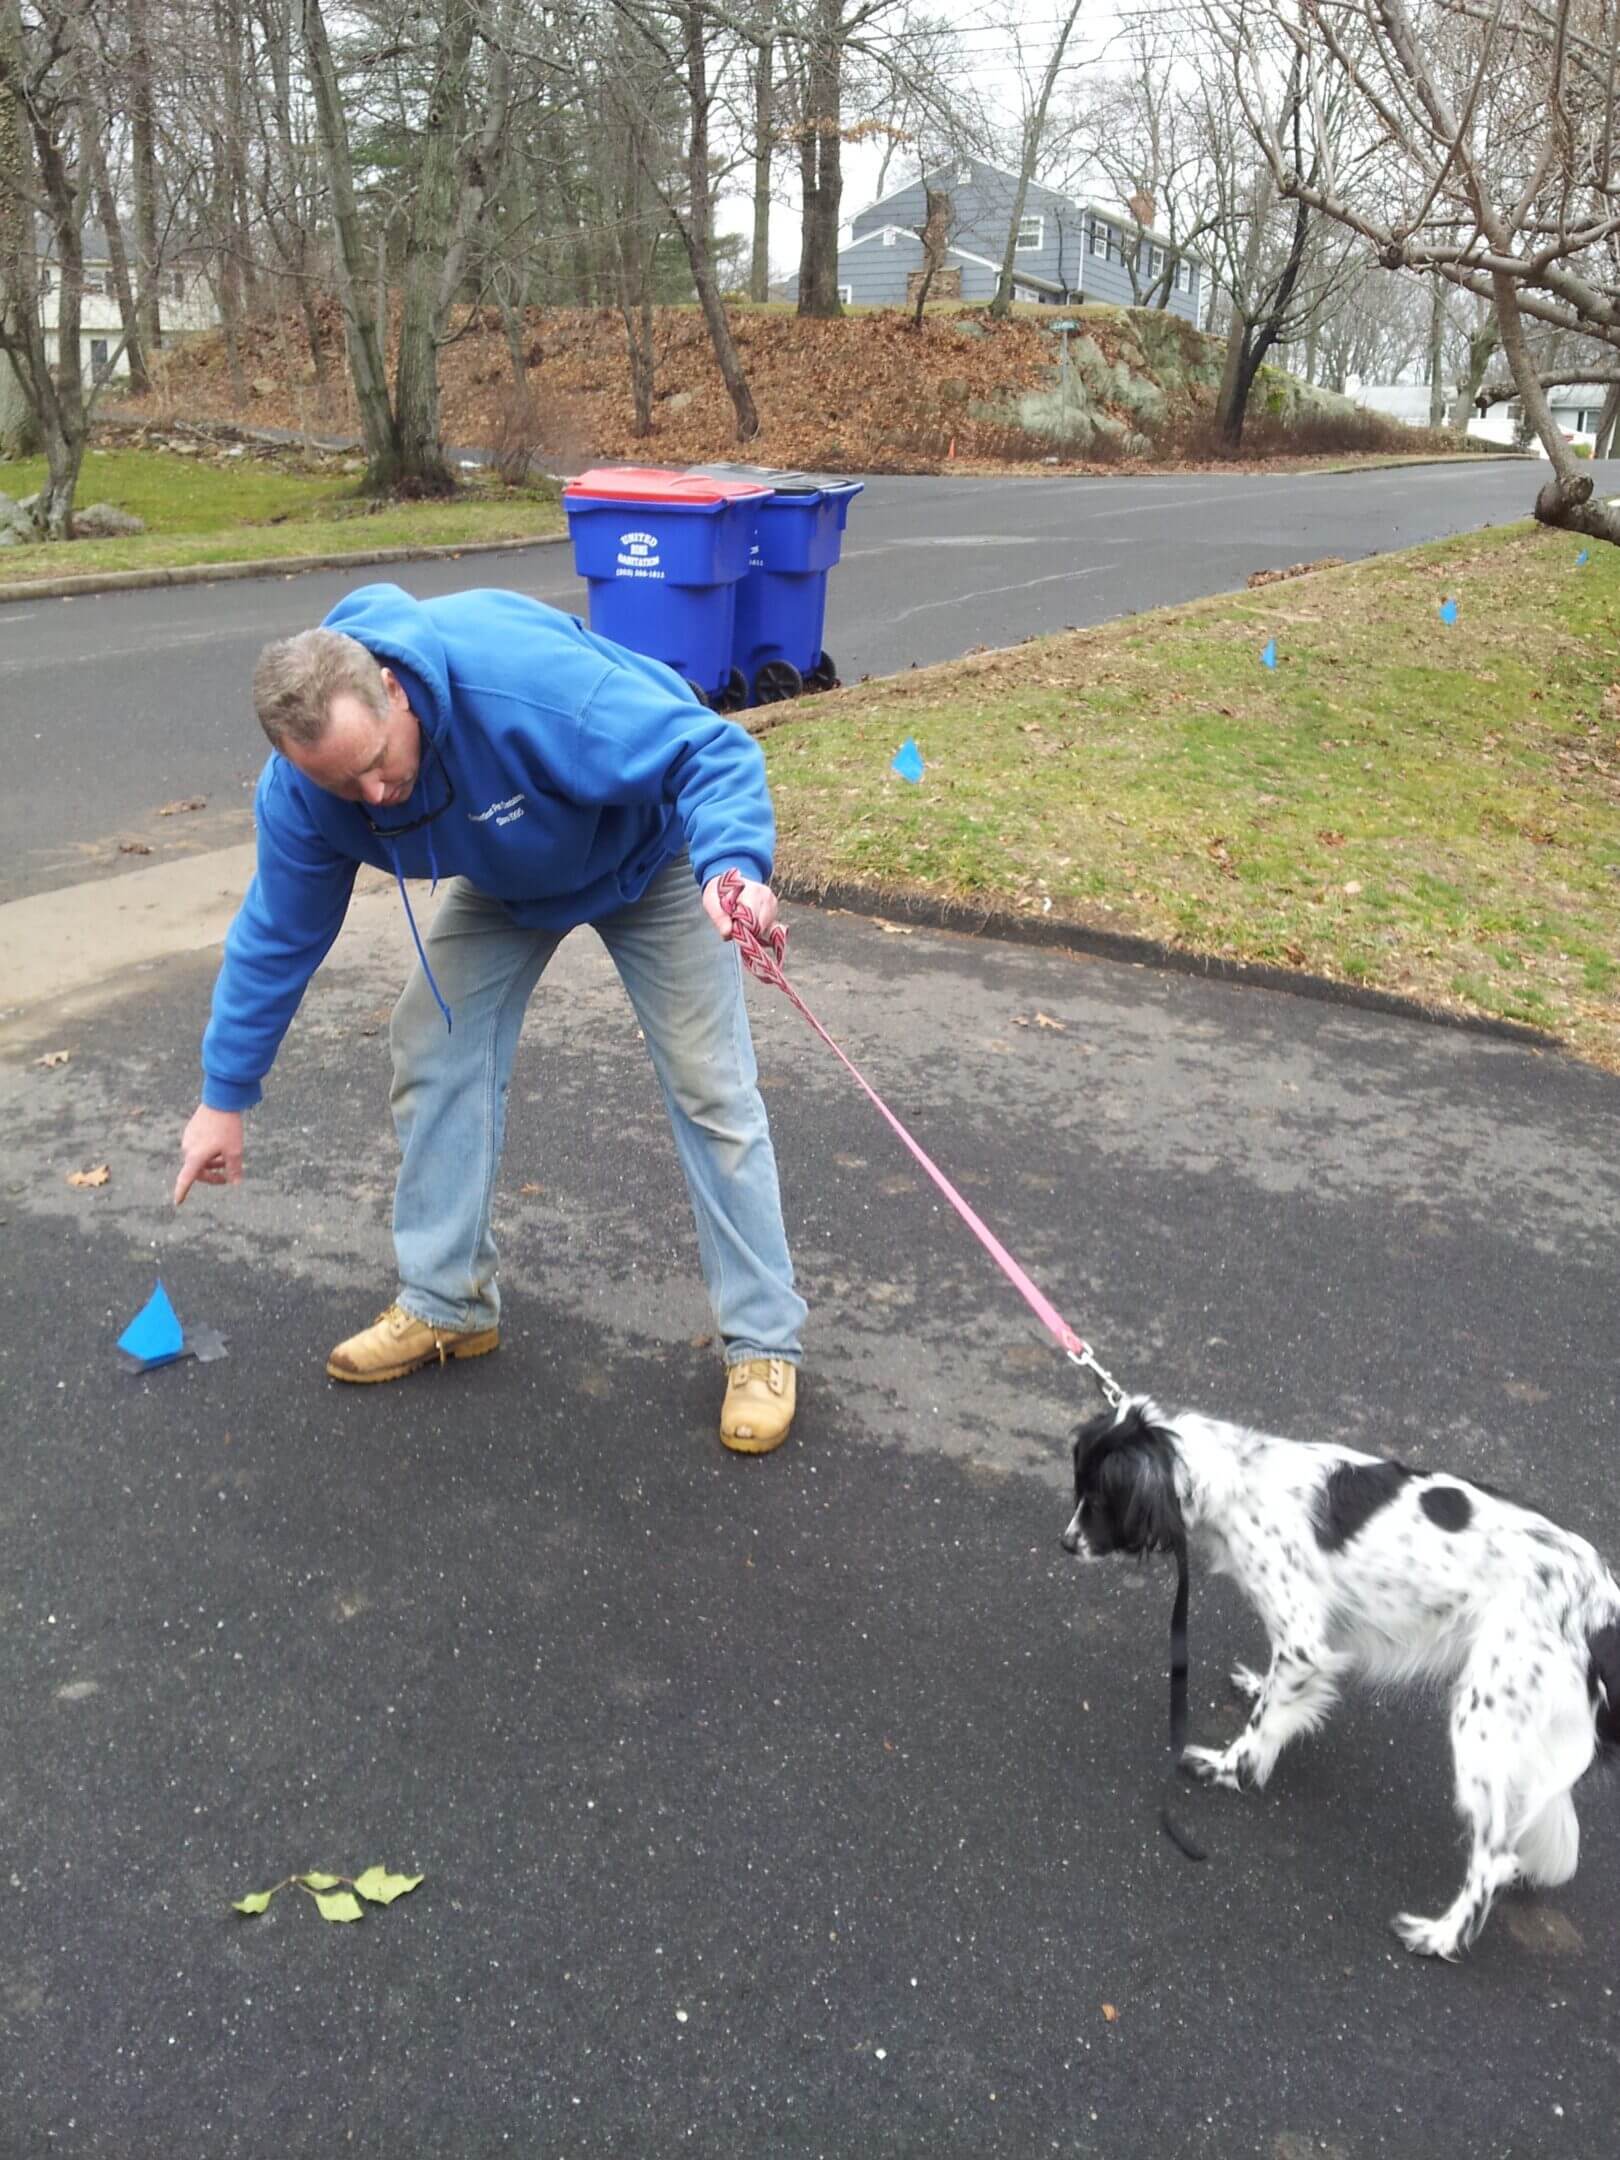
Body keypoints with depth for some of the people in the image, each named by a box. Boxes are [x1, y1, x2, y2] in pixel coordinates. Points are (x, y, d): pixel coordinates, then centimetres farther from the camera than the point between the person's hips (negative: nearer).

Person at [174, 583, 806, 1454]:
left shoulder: (531, 684, -44)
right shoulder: (302, 784, -24)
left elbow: (712, 751, -39)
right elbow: (277, 936, -10)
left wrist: (734, 867, -60)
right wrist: (224, 1097, -3)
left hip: (649, 855, -5)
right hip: (506, 878, 5)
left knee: (710, 1086, -9)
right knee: (434, 1049, -3)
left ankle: (763, 1343, 2)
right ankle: (447, 1304, 14)